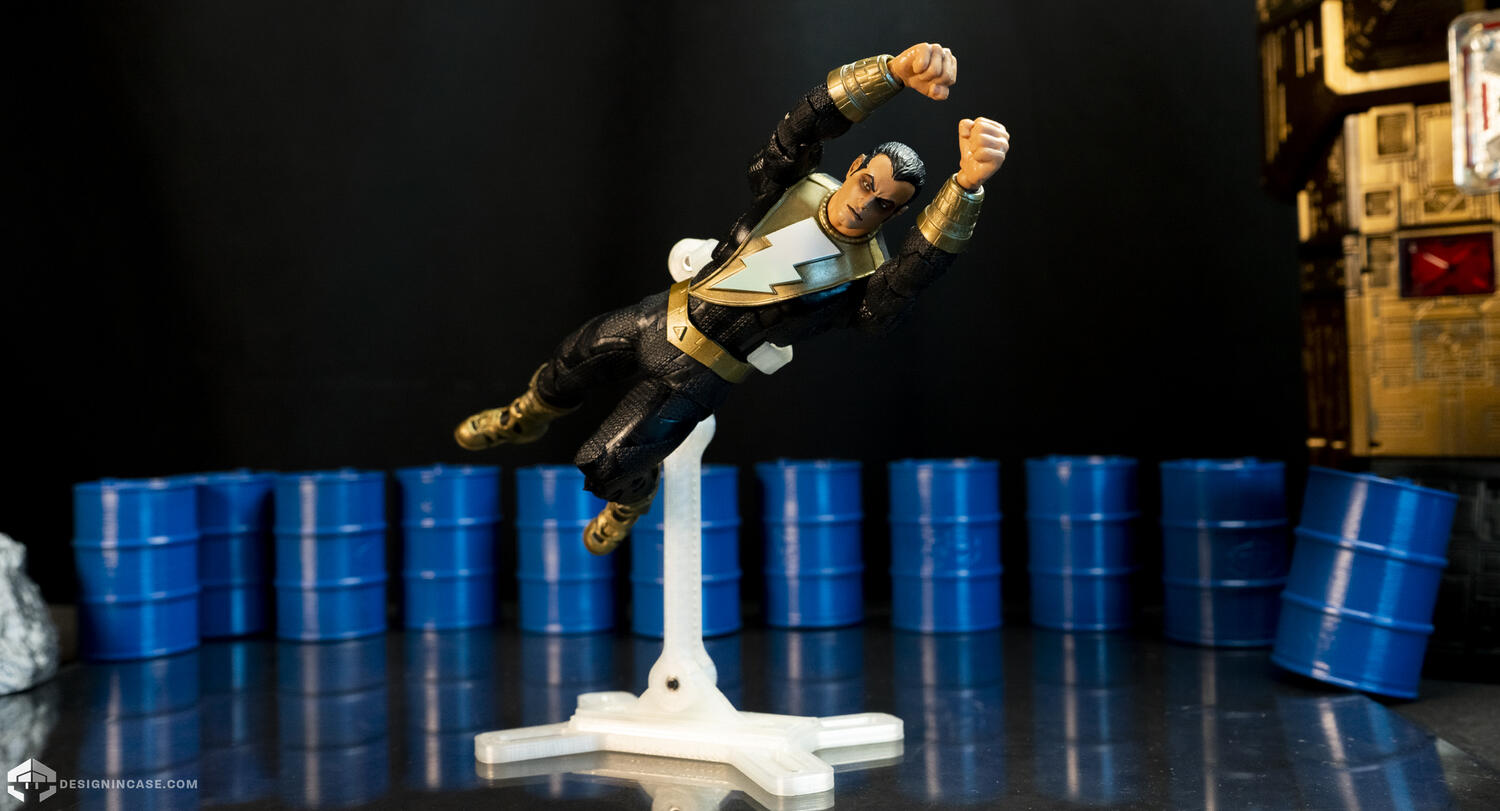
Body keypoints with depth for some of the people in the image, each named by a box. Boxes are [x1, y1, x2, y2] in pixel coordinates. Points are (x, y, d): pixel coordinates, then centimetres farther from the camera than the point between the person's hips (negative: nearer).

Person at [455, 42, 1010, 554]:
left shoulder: (863, 276, -23)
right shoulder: (793, 188, -13)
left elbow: (925, 259, -45)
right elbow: (814, 117, -31)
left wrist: (968, 183, -65)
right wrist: (898, 70, -51)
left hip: (699, 374, -4)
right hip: (661, 317, 4)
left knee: (604, 466, -4)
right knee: (564, 369, 20)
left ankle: (635, 498, 33)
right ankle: (522, 422, 56)